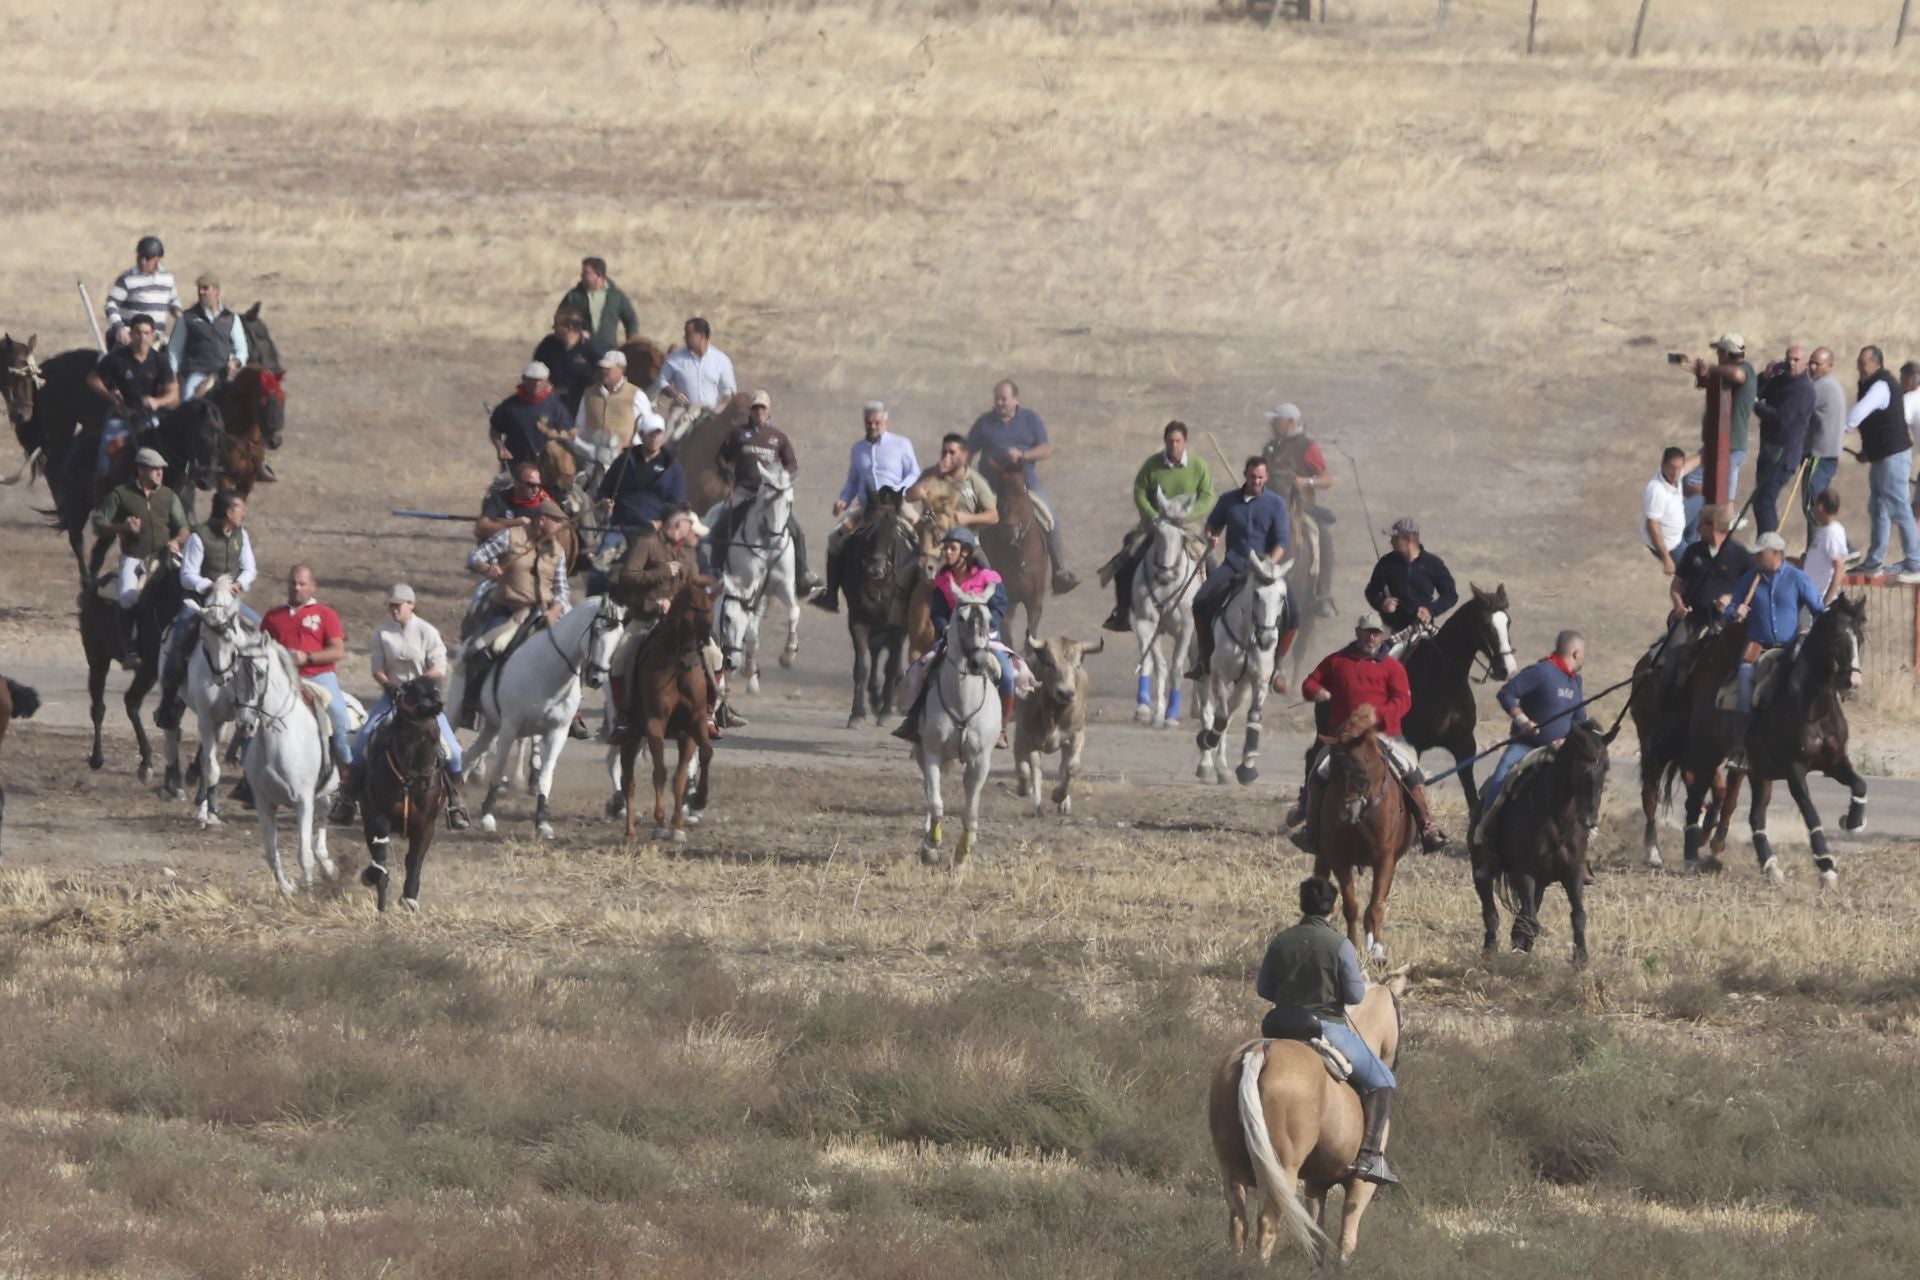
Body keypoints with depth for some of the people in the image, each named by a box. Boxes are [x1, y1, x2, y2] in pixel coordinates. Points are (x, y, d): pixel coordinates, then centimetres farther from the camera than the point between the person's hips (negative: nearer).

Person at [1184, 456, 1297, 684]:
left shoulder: (1276, 504, 1)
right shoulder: (1228, 501, 8)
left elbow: (1281, 541, -5)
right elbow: (1213, 524, 24)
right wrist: (1212, 537, -1)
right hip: (1234, 565, 1)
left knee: (1292, 613, -20)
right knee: (1202, 602, -21)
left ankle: (1275, 666, 0)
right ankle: (1204, 661, -6)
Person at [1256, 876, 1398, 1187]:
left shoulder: (1281, 942, 2)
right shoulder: (1340, 945, -12)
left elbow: (1263, 989, 8)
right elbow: (1355, 995, -12)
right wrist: (1364, 983, 11)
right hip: (1328, 1029, -5)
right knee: (1381, 1083, 6)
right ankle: (1369, 1155, -10)